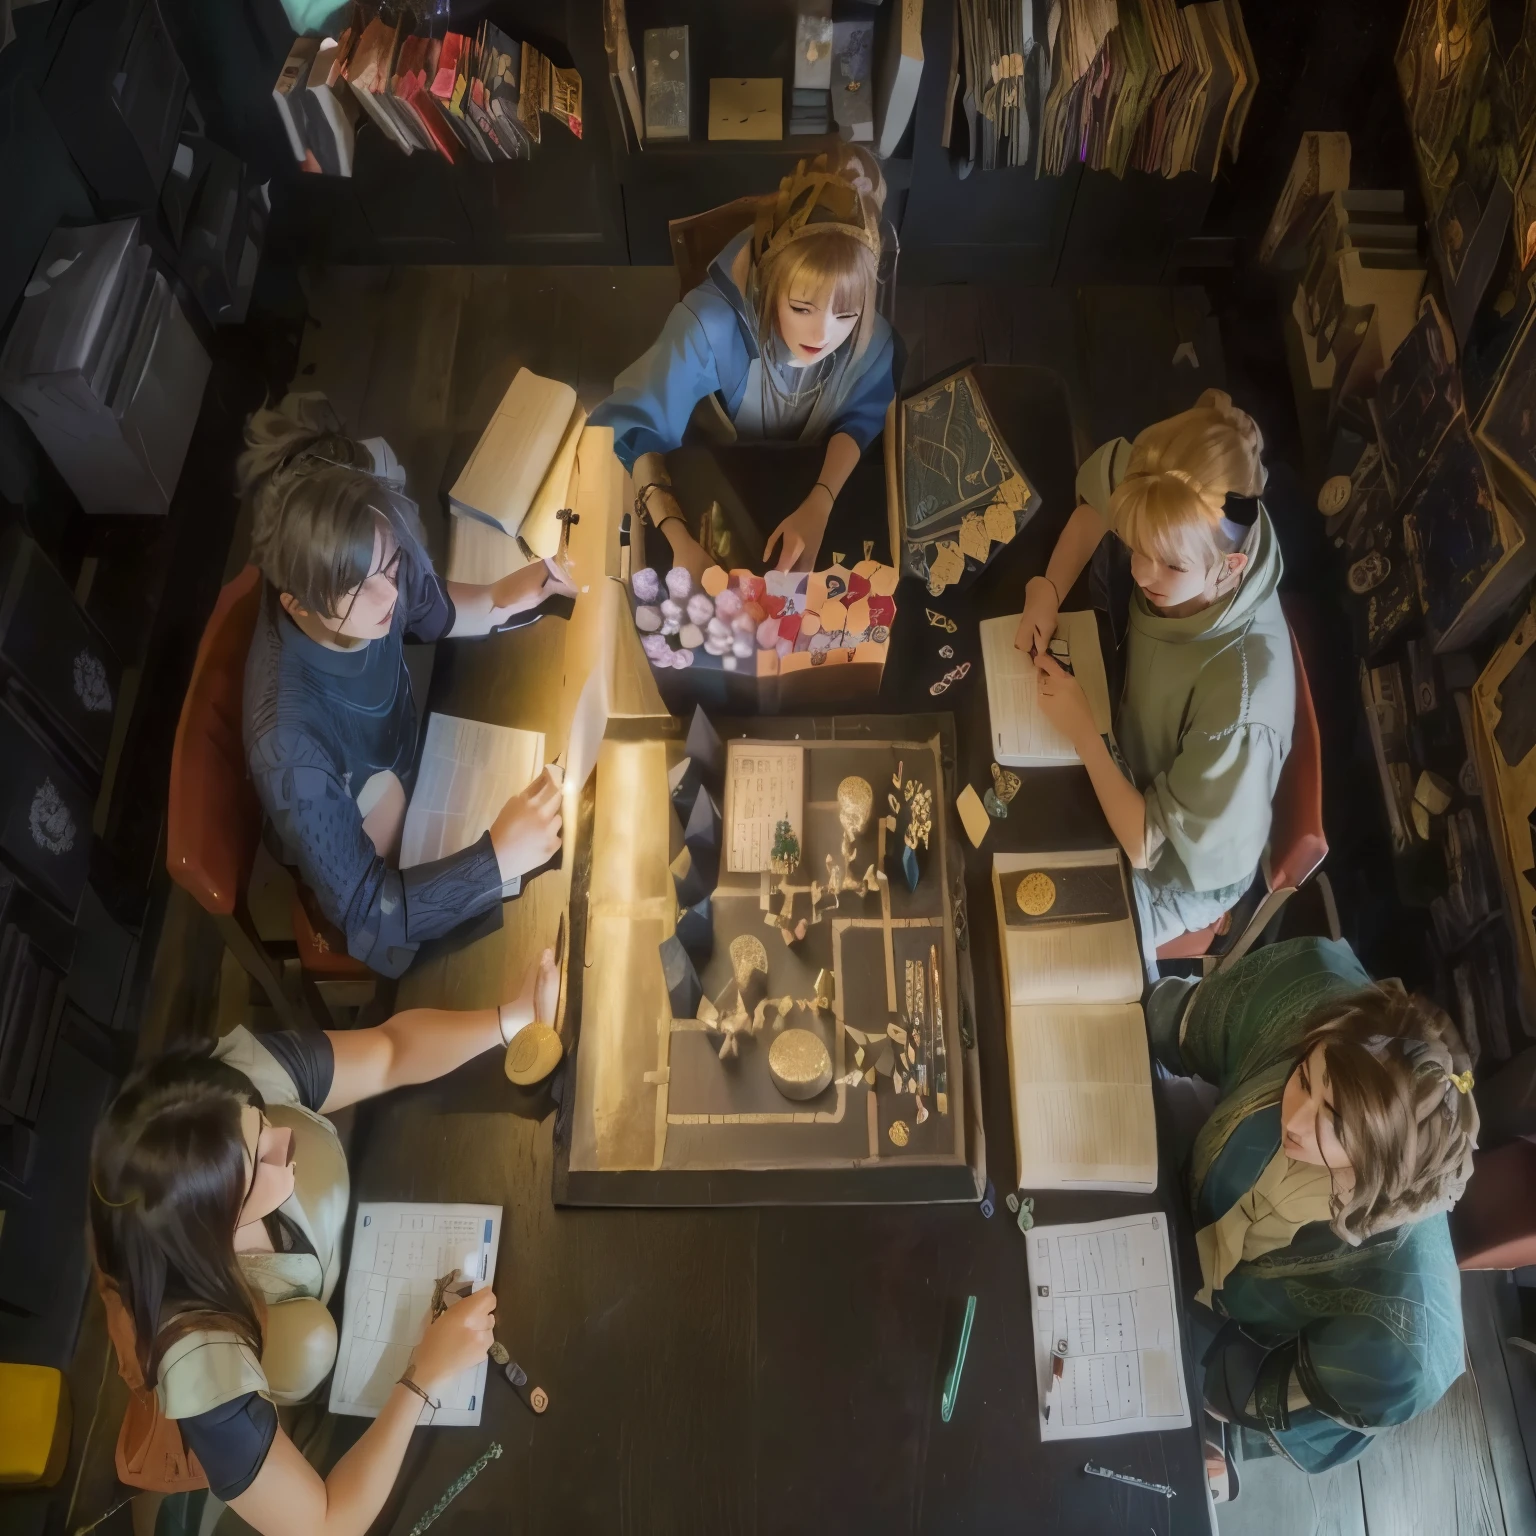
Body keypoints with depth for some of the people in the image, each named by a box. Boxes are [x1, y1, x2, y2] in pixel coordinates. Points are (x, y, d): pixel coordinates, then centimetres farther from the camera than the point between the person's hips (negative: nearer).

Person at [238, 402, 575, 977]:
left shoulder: (362, 565, -26)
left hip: (403, 766, 5)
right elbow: (365, 913, -30)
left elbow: (433, 609, 0)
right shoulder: (288, 743, -43)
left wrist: (498, 599, -20)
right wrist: (500, 857, -42)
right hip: (371, 891, -5)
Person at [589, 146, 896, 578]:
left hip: (826, 480, 1)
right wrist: (680, 540, -45)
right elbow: (632, 426, -32)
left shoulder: (870, 336, -30)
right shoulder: (711, 324, -40)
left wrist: (820, 505, -29)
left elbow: (861, 419, -11)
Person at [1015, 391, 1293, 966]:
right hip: (1131, 757, 5)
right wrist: (1048, 590, -16)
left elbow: (1147, 845, -30)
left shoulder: (1241, 704, -43)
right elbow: (1097, 496, -3)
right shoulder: (1182, 528, -27)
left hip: (1173, 872, -5)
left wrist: (1081, 728, -29)